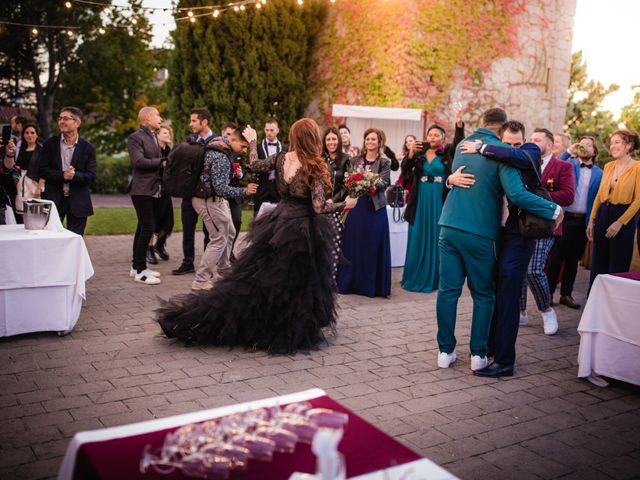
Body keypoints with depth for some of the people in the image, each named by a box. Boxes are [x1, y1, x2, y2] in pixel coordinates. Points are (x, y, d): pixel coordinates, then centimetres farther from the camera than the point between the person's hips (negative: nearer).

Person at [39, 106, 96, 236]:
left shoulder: (88, 148, 2)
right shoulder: (50, 144, 5)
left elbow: (91, 176, -4)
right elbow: (43, 171, -1)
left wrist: (74, 176, -22)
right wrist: (62, 175, -17)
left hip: (78, 202, 0)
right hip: (54, 199, 1)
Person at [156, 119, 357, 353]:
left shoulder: (280, 158, -1)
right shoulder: (314, 167, -17)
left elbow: (255, 165, 17)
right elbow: (319, 207, -20)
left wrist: (252, 141, 31)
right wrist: (345, 204, -7)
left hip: (278, 223, 6)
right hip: (301, 230, -6)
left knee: (254, 276, 14)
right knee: (295, 282, 7)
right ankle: (292, 335, 18)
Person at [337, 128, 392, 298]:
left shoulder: (384, 162, 4)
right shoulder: (355, 161, 12)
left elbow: (384, 183, -8)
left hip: (375, 207, -2)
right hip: (356, 205, 3)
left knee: (373, 246, 1)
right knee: (353, 244, 5)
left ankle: (373, 285, 11)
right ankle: (351, 282, 16)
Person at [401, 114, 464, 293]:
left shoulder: (447, 153, 3)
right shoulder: (419, 153, 7)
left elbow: (458, 142, -14)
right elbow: (405, 168, -6)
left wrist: (459, 125, -32)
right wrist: (410, 154, -26)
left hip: (439, 202, -2)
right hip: (420, 201, 2)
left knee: (436, 239, 3)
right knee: (419, 239, 7)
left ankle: (433, 278, 12)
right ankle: (415, 277, 17)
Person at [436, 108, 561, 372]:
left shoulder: (462, 145, 11)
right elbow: (516, 194, -18)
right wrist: (553, 210, -10)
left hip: (449, 227, 5)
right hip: (479, 233, -4)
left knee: (448, 290, 8)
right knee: (483, 295, 10)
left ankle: (445, 351, 14)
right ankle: (478, 354, 14)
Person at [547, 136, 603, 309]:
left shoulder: (598, 173, 8)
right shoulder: (568, 164, 2)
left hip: (583, 221, 3)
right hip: (565, 217, -3)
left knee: (573, 258, 10)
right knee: (556, 257, 1)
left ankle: (566, 294, 20)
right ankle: (548, 292, 10)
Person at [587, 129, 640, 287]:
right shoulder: (608, 166, 10)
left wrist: (620, 222, -17)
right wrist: (592, 220, 8)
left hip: (624, 216, -6)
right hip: (603, 214, 6)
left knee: (618, 266, 4)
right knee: (598, 264, 11)